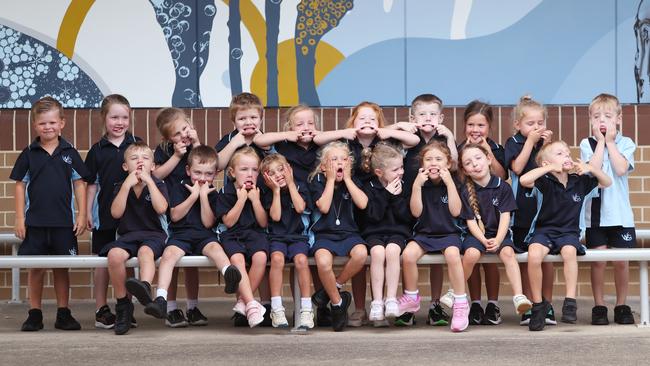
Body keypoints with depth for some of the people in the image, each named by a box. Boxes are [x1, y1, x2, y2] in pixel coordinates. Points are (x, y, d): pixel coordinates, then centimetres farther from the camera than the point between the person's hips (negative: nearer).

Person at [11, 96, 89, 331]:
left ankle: (63, 314, 15)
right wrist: (19, 219, -1)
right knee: (35, 268, 4)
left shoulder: (69, 153, 3)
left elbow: (79, 184, 5)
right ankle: (34, 314, 13)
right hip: (35, 222, 0)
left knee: (62, 268, 7)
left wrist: (82, 215, 0)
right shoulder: (29, 154, 2)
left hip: (64, 222, 0)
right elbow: (20, 185, 4)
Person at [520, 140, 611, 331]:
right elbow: (524, 180, -24)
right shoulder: (545, 182, -5)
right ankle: (538, 304, -15)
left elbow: (607, 182, 16)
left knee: (569, 251, -34)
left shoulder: (580, 181, 7)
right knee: (534, 255, -32)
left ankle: (570, 302, -28)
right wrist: (551, 168, -17)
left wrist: (591, 168, -3)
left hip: (569, 232, 2)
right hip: (544, 231, -2)